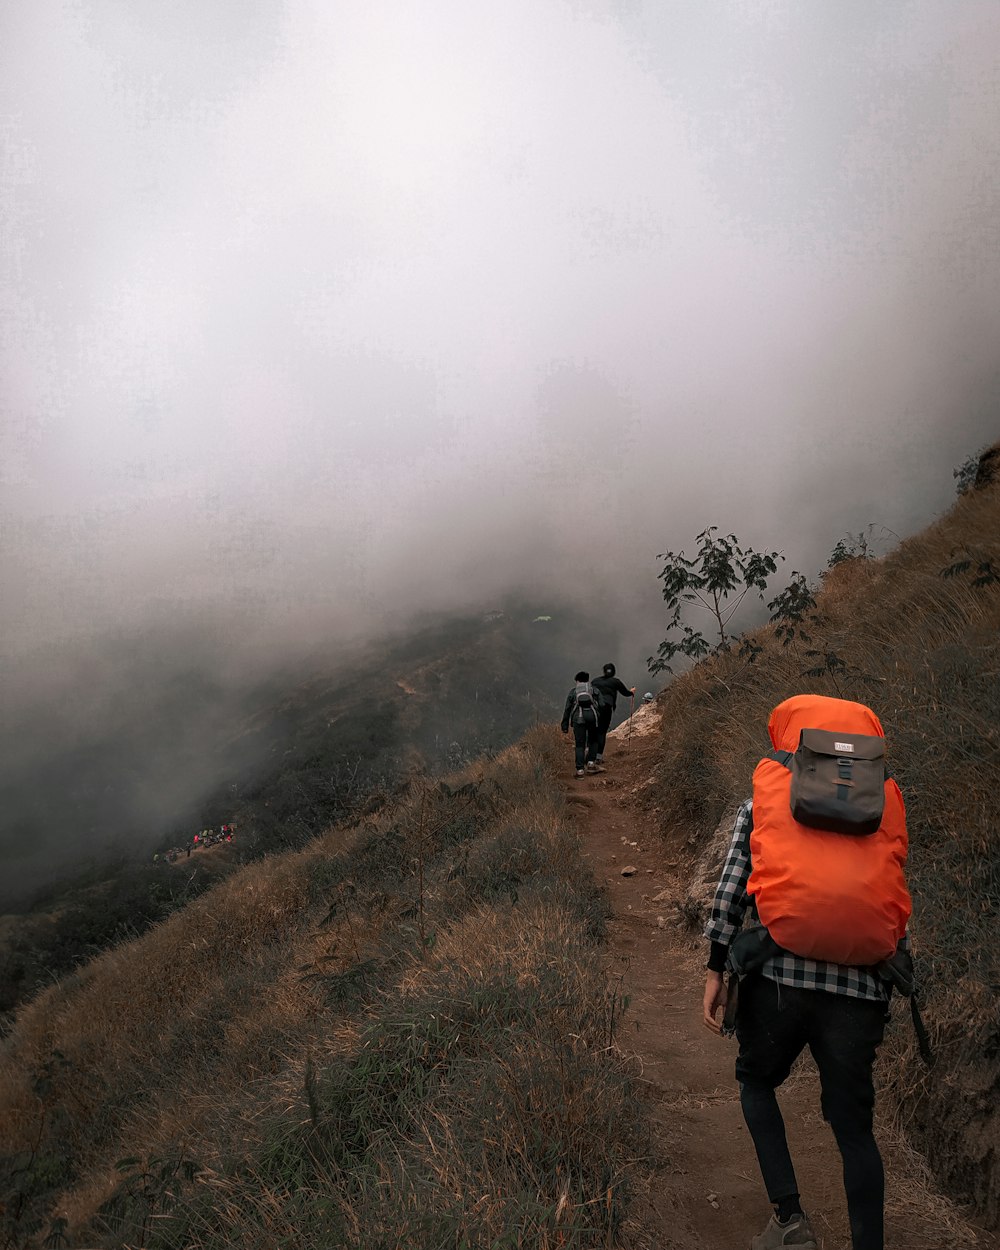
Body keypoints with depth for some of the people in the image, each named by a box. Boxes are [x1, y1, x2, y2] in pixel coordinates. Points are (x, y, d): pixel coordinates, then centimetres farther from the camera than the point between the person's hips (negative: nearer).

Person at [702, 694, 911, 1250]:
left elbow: (732, 888, 0)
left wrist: (717, 968, 3)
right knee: (854, 1125, 15)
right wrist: (884, 997, 19)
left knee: (758, 1082, 23)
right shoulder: (883, 805, 14)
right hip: (861, 984, 2)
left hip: (778, 973, -1)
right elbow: (898, 908, 13)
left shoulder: (762, 800, 8)